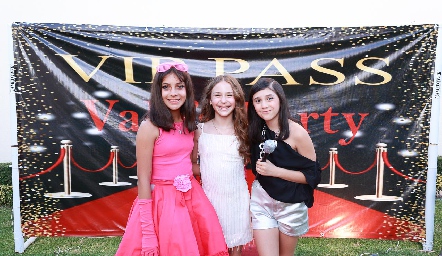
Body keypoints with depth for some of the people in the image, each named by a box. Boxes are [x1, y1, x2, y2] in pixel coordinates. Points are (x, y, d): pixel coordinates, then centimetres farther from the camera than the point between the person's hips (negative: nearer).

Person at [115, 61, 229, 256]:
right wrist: (147, 230, -14)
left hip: (192, 198, 6)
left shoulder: (188, 123, 4)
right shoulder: (149, 127, -15)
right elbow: (143, 179, -14)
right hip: (162, 201, -6)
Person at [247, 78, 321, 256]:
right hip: (261, 201, 3)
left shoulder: (297, 133, -17)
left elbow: (312, 175, -15)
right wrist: (259, 167, -8)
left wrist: (275, 171, -21)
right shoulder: (256, 130, -3)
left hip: (291, 204, -2)